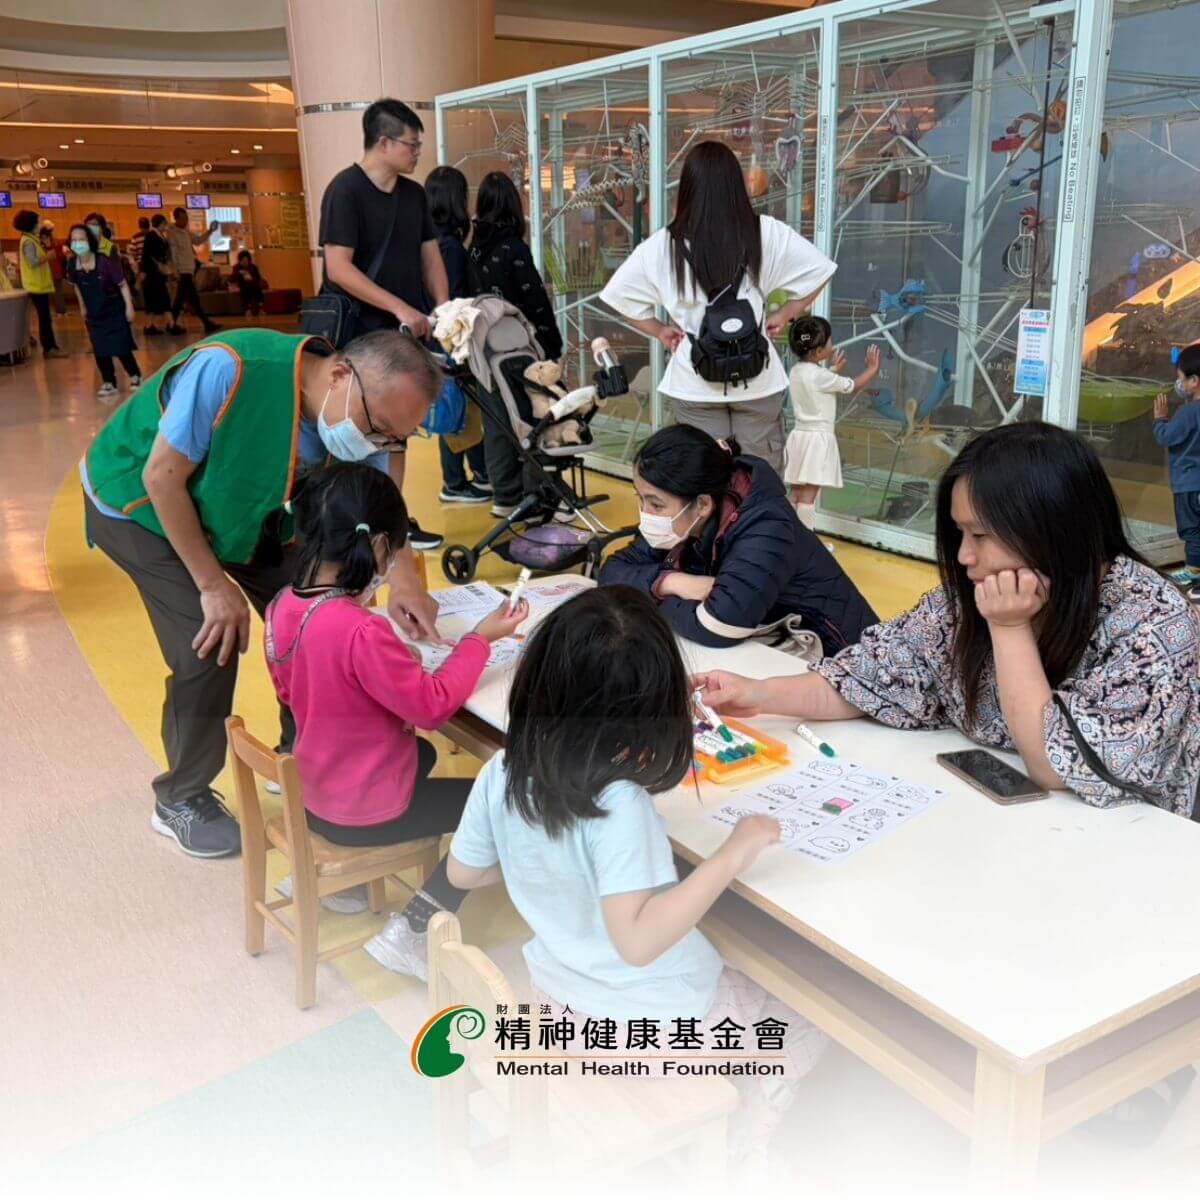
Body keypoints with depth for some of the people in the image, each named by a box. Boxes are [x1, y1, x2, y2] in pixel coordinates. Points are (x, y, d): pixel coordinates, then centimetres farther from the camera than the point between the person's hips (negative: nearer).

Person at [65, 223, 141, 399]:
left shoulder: (106, 262, -23)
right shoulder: (73, 265, -9)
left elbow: (122, 284, -15)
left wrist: (129, 307, -14)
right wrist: (82, 308, 16)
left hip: (115, 312, -4)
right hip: (94, 315, 4)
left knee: (121, 349, 0)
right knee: (100, 351, 4)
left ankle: (135, 375, 24)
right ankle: (108, 383, 17)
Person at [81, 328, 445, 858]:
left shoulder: (360, 421, -21)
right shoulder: (229, 371, -40)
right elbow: (163, 478, -30)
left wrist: (404, 578, -34)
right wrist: (214, 586, -24)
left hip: (242, 510, 6)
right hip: (140, 504, -6)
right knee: (210, 648, -16)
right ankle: (181, 799, 9)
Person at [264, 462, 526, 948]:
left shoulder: (282, 606, -7)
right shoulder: (360, 631, -33)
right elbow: (432, 706, -21)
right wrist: (481, 638, -10)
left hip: (311, 790, 8)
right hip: (364, 810, -8)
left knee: (423, 754, 34)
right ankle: (409, 931, 2)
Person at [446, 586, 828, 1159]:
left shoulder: (503, 774, -15)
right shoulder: (618, 805, -36)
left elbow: (464, 871, 0)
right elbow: (637, 939, -38)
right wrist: (729, 858, -33)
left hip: (559, 996, 7)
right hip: (649, 1025, -7)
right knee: (801, 1038, 21)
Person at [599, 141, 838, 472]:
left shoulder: (664, 245, -7)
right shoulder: (767, 234, -6)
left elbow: (620, 292, -1)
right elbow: (818, 270, 0)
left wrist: (659, 329, 8)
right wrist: (785, 314, 9)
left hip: (694, 381, 0)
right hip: (757, 378, 0)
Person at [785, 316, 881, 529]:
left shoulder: (795, 372, 7)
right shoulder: (820, 376, -17)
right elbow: (852, 386, -6)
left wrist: (833, 370, 34)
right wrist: (872, 369, 9)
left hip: (800, 435, 8)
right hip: (817, 439, -8)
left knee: (796, 491, 11)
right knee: (809, 494, -8)